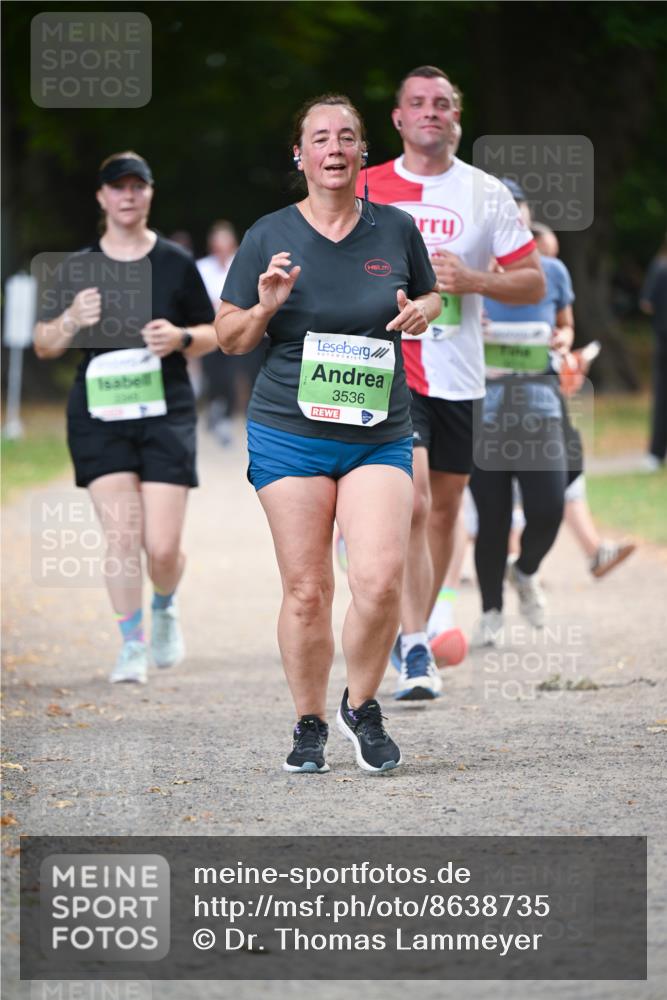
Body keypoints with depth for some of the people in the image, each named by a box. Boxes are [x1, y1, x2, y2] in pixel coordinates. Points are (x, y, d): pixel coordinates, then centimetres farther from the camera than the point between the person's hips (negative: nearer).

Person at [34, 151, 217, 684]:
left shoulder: (176, 263, 4)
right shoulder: (79, 268, 5)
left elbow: (212, 333, 13)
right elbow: (44, 345, 8)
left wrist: (181, 337, -9)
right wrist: (72, 320, -13)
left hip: (166, 414, 0)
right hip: (99, 415, 0)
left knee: (163, 545, -5)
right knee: (121, 535, -9)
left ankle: (165, 609, 29)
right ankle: (133, 644, 7)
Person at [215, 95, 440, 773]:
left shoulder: (395, 229, 6)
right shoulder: (269, 237, 2)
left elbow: (431, 296, 23)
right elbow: (228, 338, 8)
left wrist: (421, 311, 0)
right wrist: (264, 308, -12)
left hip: (379, 435, 1)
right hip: (290, 434, -1)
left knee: (380, 579, -14)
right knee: (306, 591, -1)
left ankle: (362, 708, 10)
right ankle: (309, 725, 16)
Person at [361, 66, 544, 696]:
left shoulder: (485, 193, 4)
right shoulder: (366, 189, 3)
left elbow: (533, 283, 3)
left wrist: (473, 281, -11)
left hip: (458, 376, 2)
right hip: (389, 367, -2)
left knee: (443, 512, 10)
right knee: (410, 503, -19)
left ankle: (413, 636, 27)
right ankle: (414, 651, -20)